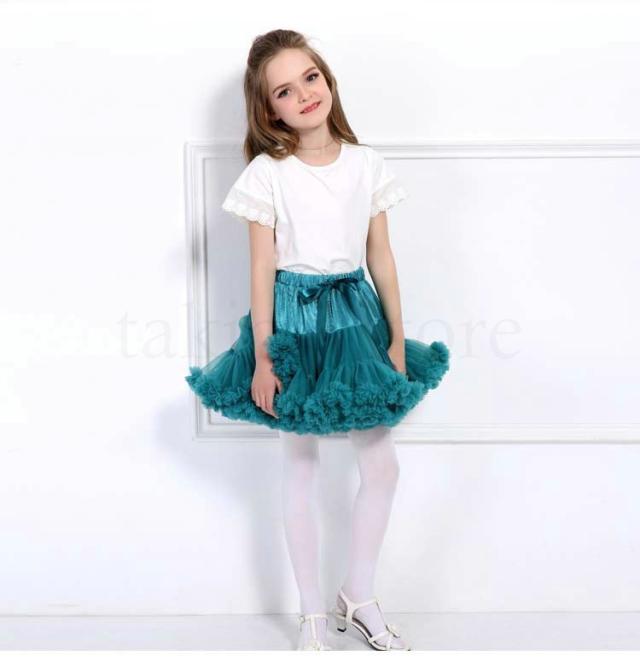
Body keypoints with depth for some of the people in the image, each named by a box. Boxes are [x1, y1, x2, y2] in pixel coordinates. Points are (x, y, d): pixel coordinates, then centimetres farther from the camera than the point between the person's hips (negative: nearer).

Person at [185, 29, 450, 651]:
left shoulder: (366, 164, 1)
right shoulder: (266, 173, -8)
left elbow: (381, 257, 4)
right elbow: (262, 269, -8)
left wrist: (397, 340, 4)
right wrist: (261, 358, -10)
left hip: (356, 317, 4)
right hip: (294, 322, -3)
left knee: (382, 465, 6)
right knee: (300, 467, 8)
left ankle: (359, 596, 27)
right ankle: (312, 612, 23)